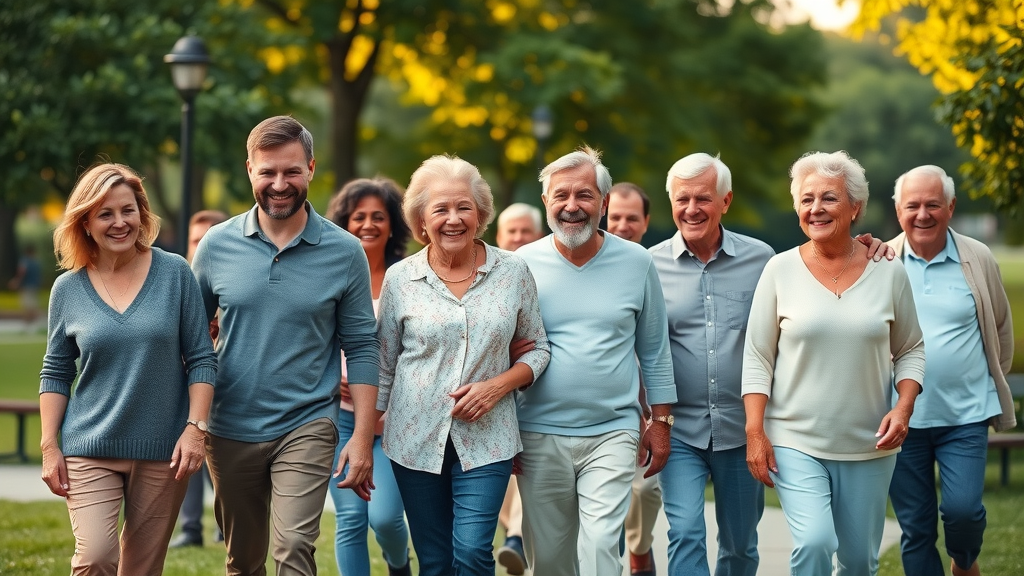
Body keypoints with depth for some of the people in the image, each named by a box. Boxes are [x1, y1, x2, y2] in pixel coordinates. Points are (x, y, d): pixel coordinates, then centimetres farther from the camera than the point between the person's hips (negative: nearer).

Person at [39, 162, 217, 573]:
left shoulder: (175, 273, -1)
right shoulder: (68, 288, 2)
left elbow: (201, 359, 1)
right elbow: (56, 373, 8)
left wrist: (195, 427, -9)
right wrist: (49, 446, 2)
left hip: (162, 449, 0)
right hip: (89, 448, 0)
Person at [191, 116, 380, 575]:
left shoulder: (344, 252, -4)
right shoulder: (216, 245, -1)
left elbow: (362, 348, 0)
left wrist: (363, 438, -5)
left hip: (306, 427, -2)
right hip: (230, 429, 3)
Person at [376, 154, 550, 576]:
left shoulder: (513, 272, 1)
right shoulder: (399, 279, 1)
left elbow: (538, 349, 8)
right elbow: (383, 365, 8)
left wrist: (498, 386, -10)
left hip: (487, 441, -1)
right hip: (415, 440, 1)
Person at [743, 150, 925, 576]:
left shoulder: (888, 272, 2)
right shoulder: (781, 270, -1)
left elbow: (911, 350, 10)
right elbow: (757, 357, 0)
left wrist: (903, 407, -6)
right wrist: (755, 432, -8)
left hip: (868, 445, 2)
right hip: (795, 441, -2)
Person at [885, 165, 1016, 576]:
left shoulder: (978, 259, 1)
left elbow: (1001, 329, 13)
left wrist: (991, 382, 15)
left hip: (965, 416, -1)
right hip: (902, 417, 1)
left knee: (962, 509, -10)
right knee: (915, 528, 5)